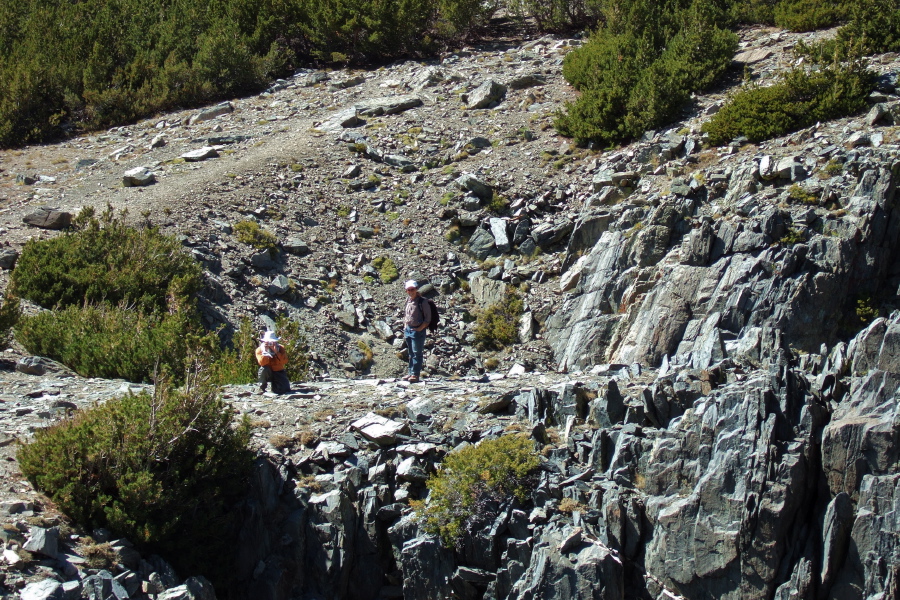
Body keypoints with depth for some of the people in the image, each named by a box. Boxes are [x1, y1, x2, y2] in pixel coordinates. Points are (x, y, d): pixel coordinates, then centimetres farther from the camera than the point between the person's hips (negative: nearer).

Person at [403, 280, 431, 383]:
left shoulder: (422, 302, -10)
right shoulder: (408, 301, 9)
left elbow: (428, 318, -10)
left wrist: (420, 328, -15)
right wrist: (405, 328, 13)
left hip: (418, 330, -7)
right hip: (408, 329, 7)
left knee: (417, 353, -5)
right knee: (411, 353, 13)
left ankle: (415, 374, -5)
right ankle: (411, 373, 19)